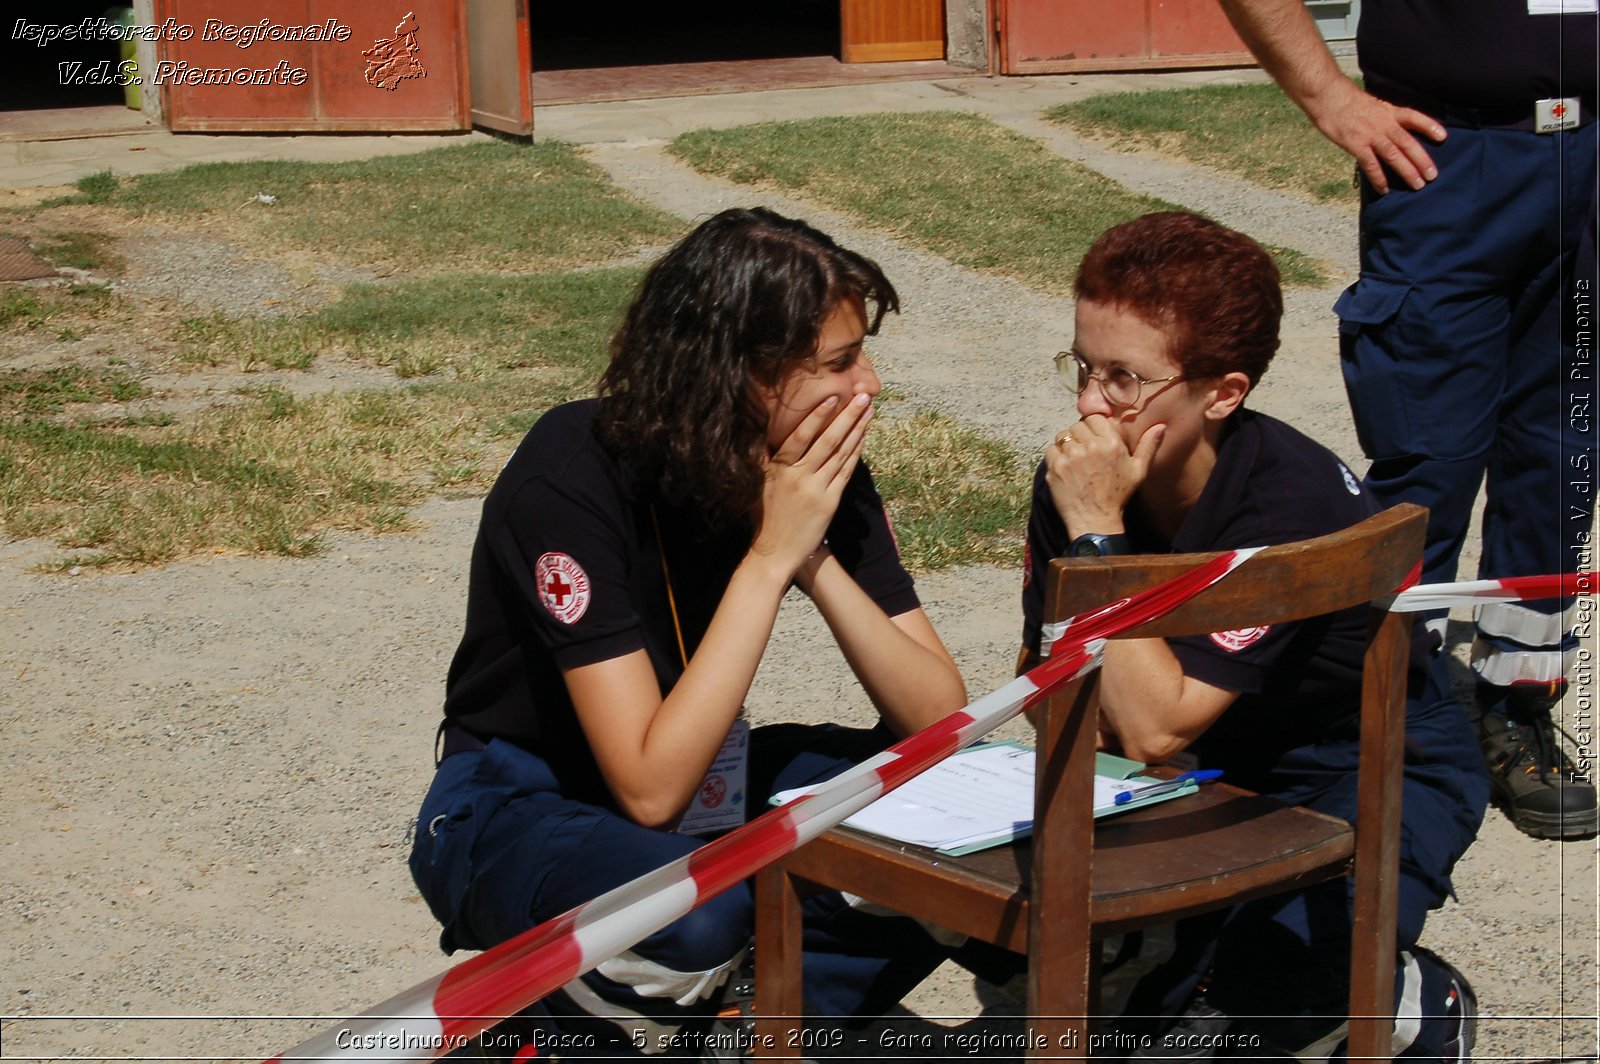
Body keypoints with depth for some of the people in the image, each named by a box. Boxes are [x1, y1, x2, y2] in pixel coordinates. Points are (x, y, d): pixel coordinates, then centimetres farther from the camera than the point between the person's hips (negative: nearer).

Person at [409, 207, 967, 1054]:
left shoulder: (820, 469, -9)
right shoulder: (573, 480, -26)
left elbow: (940, 720, -12)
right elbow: (651, 790, -32)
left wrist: (817, 559, -25)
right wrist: (769, 558, -31)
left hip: (708, 788, 6)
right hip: (519, 812, -5)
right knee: (689, 917, -38)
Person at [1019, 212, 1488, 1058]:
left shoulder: (1289, 504, -31)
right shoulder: (1079, 478, -13)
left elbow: (1153, 730, -35)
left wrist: (1096, 530, -35)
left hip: (1376, 775, -6)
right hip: (1214, 765, 6)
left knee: (1275, 976, -32)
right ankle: (1178, 977, 15)